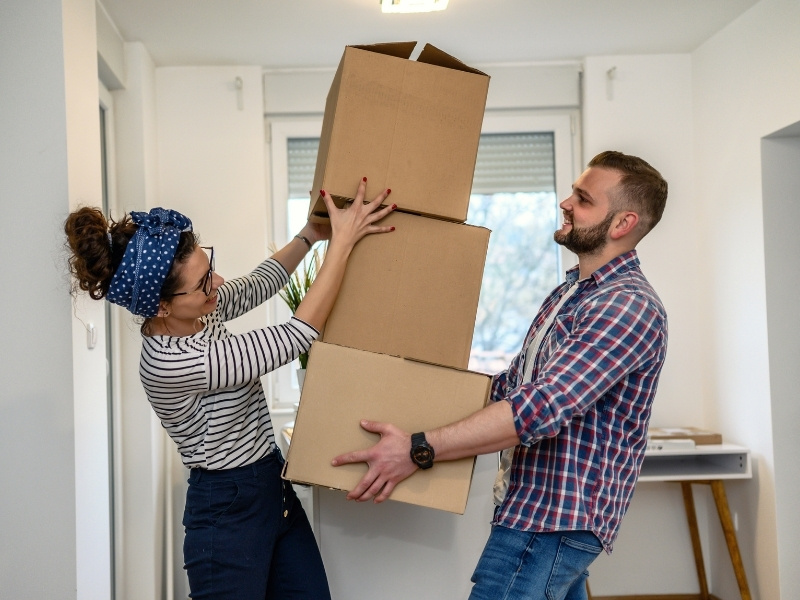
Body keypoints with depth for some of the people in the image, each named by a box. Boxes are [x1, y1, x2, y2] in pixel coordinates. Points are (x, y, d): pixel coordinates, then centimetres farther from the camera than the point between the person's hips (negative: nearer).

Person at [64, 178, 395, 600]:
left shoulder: (196, 311, -4)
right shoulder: (169, 363, -28)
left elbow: (257, 286, 17)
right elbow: (297, 335, -28)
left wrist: (311, 235, 5)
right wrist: (343, 240, -23)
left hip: (274, 489, 9)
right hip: (227, 512, -8)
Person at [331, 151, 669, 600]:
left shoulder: (630, 306, -18)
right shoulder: (571, 293, 14)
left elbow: (542, 407, -26)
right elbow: (516, 383, 18)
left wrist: (419, 450, -26)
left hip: (553, 518, -9)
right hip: (544, 504, 9)